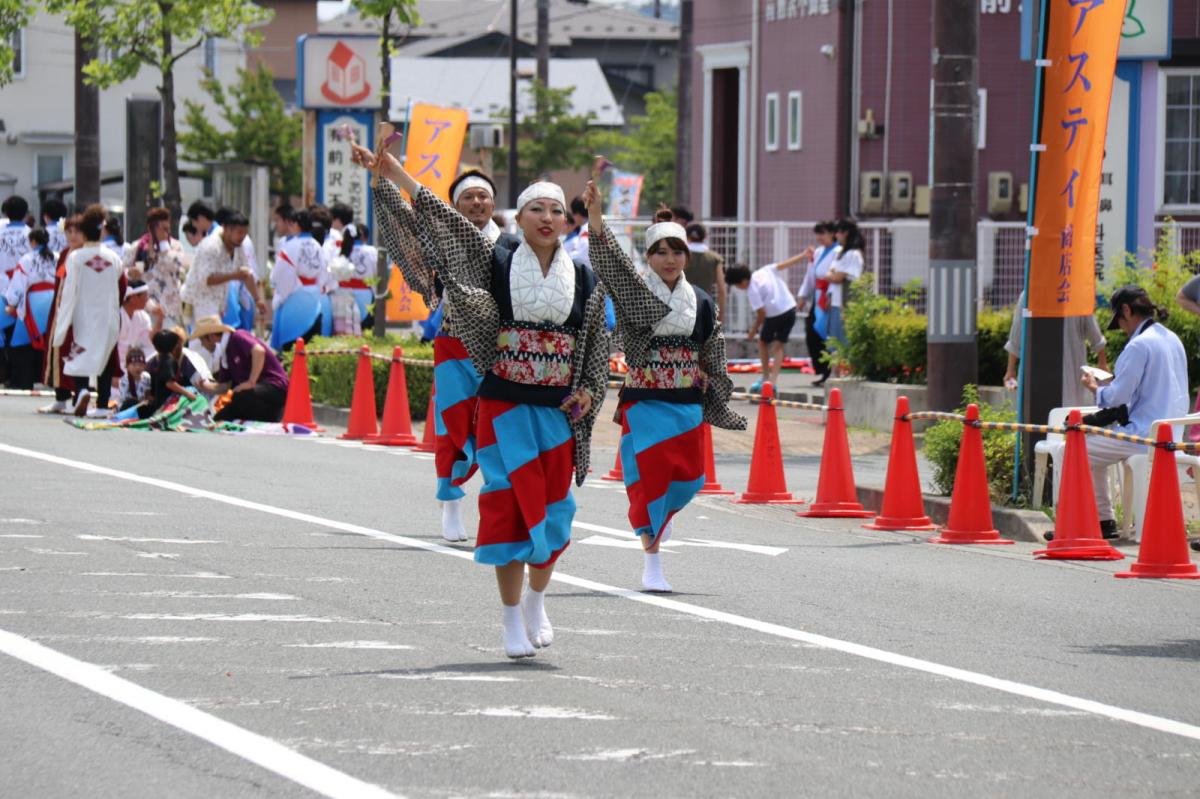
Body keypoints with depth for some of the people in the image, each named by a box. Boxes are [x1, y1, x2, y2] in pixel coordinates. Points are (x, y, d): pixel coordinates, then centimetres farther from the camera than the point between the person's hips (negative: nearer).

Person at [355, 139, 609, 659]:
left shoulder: (585, 281, 6)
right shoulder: (497, 264, 0)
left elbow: (597, 344, 14)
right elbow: (439, 219, -4)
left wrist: (589, 393, -2)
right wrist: (390, 172, -9)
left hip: (559, 411, 2)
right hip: (504, 406, -2)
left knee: (553, 510, 2)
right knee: (508, 505, -2)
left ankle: (536, 601, 25)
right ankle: (512, 617, 9)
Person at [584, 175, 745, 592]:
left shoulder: (701, 303, 6)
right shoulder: (634, 293, -5)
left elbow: (712, 358, 14)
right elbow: (612, 263, -22)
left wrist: (718, 403, 15)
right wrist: (596, 220, -38)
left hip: (688, 404, 4)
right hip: (644, 401, -4)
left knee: (689, 475, 9)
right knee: (649, 474, -7)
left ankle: (662, 514, 43)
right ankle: (651, 561, 2)